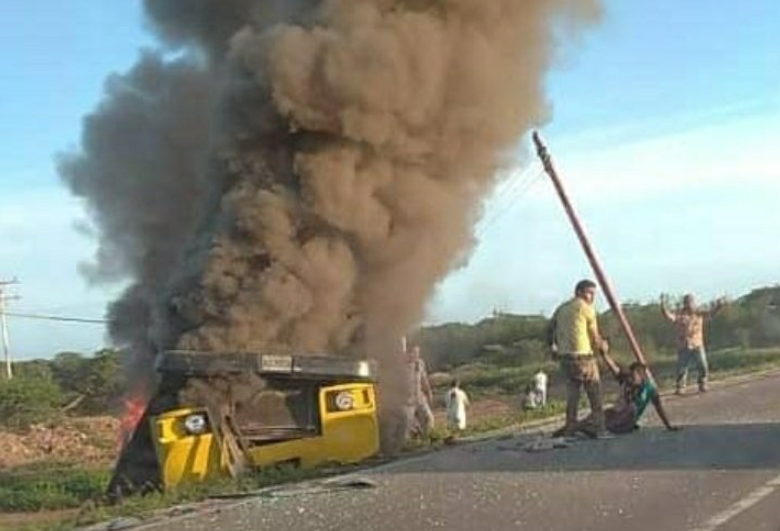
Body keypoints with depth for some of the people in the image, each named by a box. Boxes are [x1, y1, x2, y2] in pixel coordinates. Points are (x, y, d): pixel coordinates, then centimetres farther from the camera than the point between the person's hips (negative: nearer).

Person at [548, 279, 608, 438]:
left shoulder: (561, 308, 15)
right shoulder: (586, 308, -4)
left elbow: (550, 330, 16)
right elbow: (594, 336, -2)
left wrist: (553, 347, 31)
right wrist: (602, 346, 17)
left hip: (565, 357, 7)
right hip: (583, 356, -7)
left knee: (572, 395, 12)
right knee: (595, 395, 2)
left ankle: (570, 430, 11)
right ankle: (599, 429, 1)